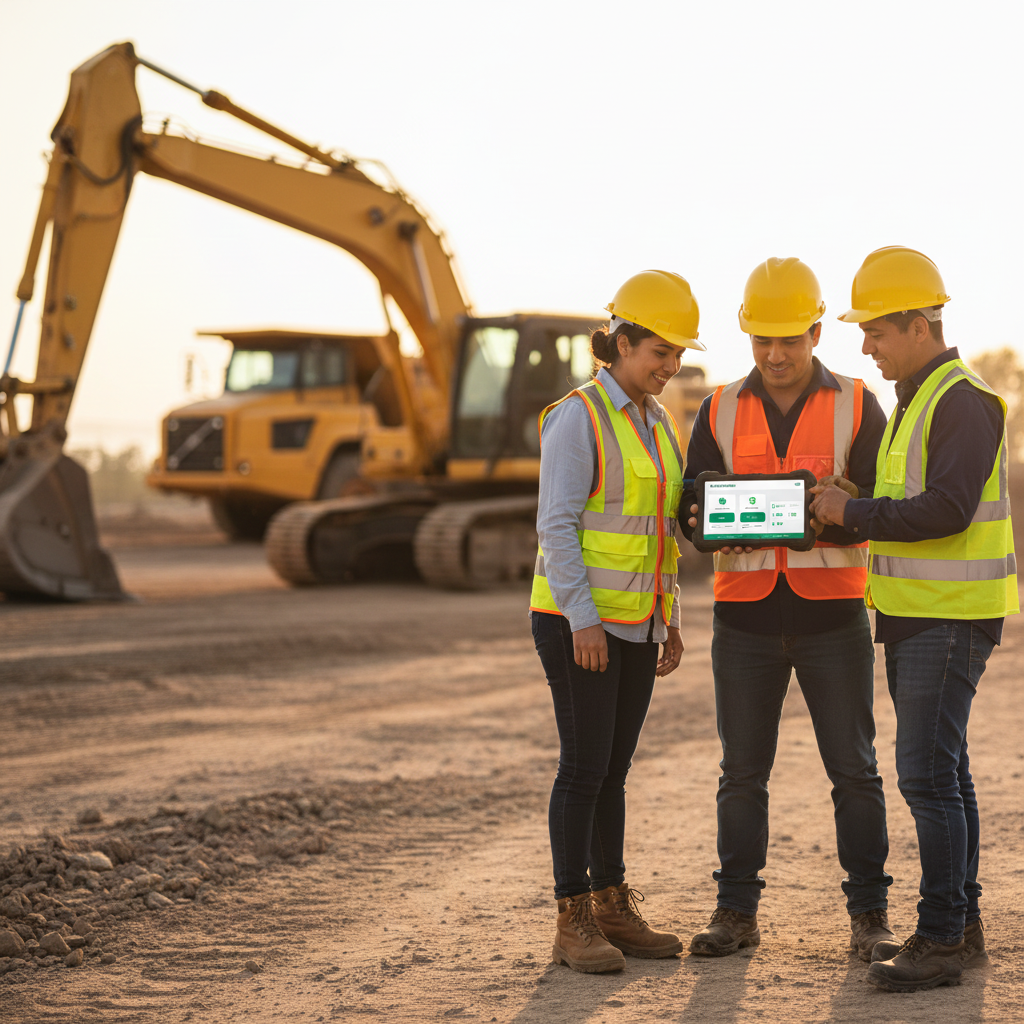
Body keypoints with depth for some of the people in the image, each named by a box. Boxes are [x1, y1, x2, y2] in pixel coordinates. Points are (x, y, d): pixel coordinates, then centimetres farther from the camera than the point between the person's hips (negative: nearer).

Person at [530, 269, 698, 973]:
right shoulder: (579, 417, -12)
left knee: (613, 768, 11)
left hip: (636, 624, 8)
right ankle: (573, 923, -1)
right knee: (585, 767, -6)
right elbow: (557, 524, -17)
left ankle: (612, 908, 17)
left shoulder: (656, 422, 13)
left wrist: (670, 617, 14)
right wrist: (584, 619, -21)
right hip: (578, 620, -8)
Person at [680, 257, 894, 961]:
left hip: (832, 612, -2)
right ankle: (737, 912, 14)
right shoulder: (721, 411, 8)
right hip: (746, 613, 2)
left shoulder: (856, 407, 1)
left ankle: (870, 913, 10)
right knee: (742, 771, 6)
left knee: (854, 769, 1)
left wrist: (828, 521, -23)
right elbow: (692, 507, 7)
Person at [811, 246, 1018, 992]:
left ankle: (940, 939, -7)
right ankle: (962, 922, 20)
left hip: (953, 617, -10)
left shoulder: (964, 402, -15)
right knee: (942, 769, 13)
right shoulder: (916, 402, 17)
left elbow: (946, 510, -25)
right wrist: (846, 515, 7)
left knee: (929, 773, -11)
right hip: (914, 613, 10)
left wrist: (854, 512, -16)